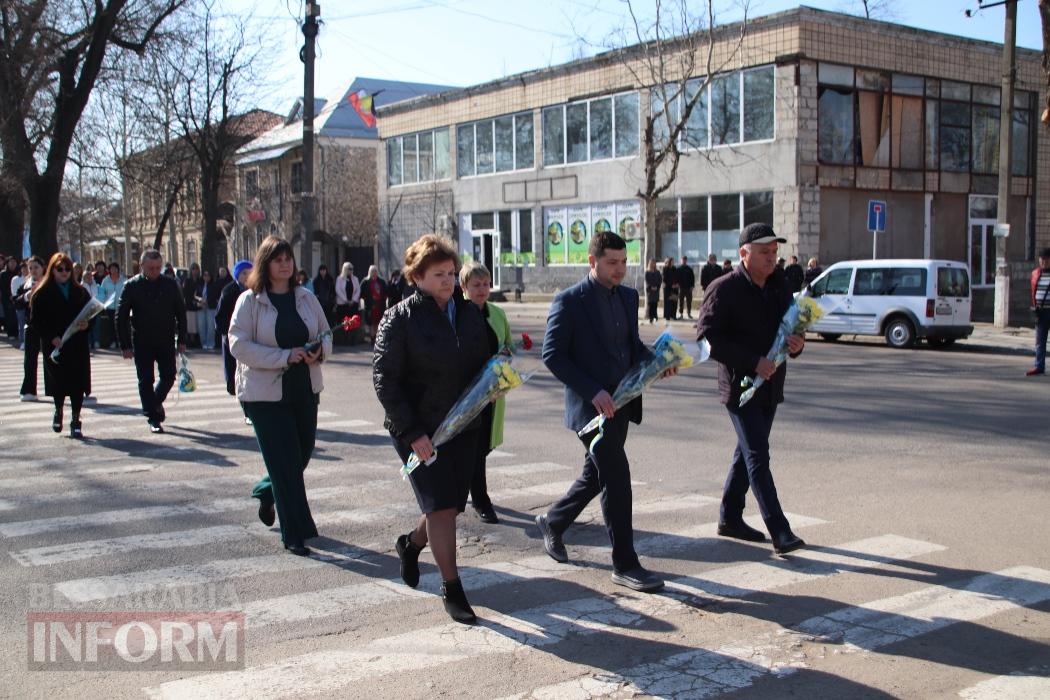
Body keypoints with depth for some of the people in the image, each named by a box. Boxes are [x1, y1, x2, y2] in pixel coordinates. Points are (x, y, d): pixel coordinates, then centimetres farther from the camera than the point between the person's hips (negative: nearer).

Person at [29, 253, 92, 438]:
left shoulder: (80, 292, 11)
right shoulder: (42, 294, 0)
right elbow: (35, 321, -5)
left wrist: (86, 324, -9)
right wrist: (51, 337, -16)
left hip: (78, 345, 2)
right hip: (54, 346, -2)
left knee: (78, 384, -3)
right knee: (58, 382, 1)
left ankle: (75, 420, 6)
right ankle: (58, 412, 29)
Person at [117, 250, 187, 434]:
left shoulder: (170, 284, -1)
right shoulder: (132, 286, -6)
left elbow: (181, 313, 5)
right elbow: (121, 317, -4)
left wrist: (181, 340, 0)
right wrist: (126, 345, -8)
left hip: (166, 341, 2)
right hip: (142, 343, -1)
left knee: (168, 377, 4)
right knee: (146, 381, 1)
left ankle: (156, 401, 33)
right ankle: (153, 418, 10)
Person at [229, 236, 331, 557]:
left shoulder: (306, 298, 6)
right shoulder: (249, 301, -7)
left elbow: (326, 335, 14)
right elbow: (239, 346, -13)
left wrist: (319, 351, -10)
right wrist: (285, 356, -21)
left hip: (305, 389, 5)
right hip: (266, 393, -5)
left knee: (302, 454, 13)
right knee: (285, 462, -3)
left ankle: (267, 492, 45)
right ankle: (295, 535, 7)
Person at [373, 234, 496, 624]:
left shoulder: (469, 314, 8)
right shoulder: (400, 319, -9)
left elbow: (486, 361, 20)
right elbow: (385, 380, -11)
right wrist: (412, 432, -17)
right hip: (420, 431, -6)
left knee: (452, 504, 12)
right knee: (442, 506, -7)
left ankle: (412, 544, 43)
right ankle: (452, 590, 6)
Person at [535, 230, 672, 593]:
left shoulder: (628, 296, 10)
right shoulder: (569, 301, -12)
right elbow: (552, 355, -14)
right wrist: (592, 391, -21)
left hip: (621, 403, 8)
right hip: (590, 405, -8)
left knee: (596, 477, 18)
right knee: (617, 479, -9)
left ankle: (553, 522, 42)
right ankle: (625, 565, 2)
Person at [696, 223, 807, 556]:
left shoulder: (780, 284, 8)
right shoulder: (724, 289, -13)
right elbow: (707, 337, -17)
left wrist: (797, 341, -5)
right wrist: (753, 362, -22)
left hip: (770, 385, 8)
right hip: (740, 385, -8)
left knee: (748, 453, 16)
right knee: (758, 457, -10)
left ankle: (730, 518, 28)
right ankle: (780, 532, -11)